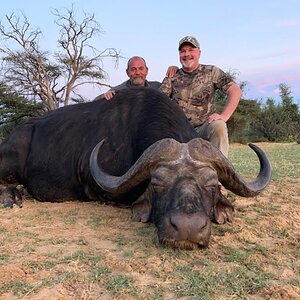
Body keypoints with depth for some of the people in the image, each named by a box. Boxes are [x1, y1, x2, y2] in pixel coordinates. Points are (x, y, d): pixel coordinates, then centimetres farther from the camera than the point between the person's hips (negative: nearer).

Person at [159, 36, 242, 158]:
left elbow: (235, 91, -1)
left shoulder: (211, 72, 7)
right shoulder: (172, 78, 11)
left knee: (219, 126, -33)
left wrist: (224, 115, -14)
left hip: (205, 127, 0)